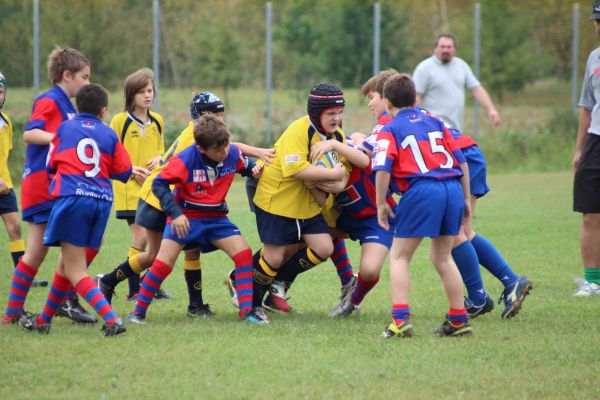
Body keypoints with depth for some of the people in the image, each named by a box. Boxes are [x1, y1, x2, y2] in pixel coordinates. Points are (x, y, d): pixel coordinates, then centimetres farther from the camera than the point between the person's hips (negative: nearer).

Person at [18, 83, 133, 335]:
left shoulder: (65, 128, 11)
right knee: (67, 262, 18)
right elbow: (123, 172, 10)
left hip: (72, 196, -4)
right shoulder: (109, 135, 12)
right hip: (102, 200, 4)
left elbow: (52, 164, 19)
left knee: (74, 270, -3)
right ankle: (43, 321, 30)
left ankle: (111, 320, -21)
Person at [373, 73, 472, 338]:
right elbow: (461, 160, 19)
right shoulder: (434, 122, 22)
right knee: (442, 257, 21)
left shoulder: (389, 130, 7)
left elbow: (382, 169, -8)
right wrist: (465, 199, 25)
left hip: (421, 190, -5)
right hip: (453, 188, 5)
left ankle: (400, 318, -7)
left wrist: (381, 205, 0)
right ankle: (459, 320, 21)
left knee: (399, 256, 7)